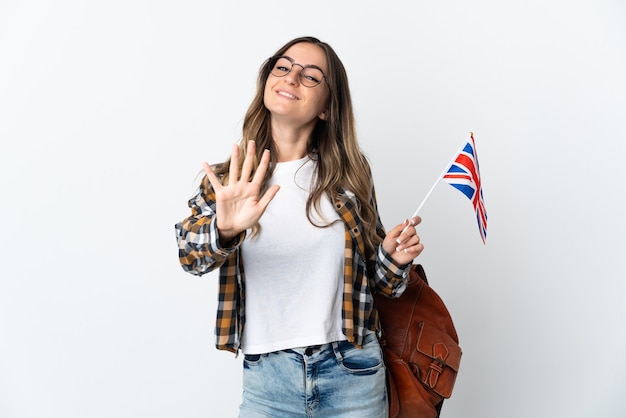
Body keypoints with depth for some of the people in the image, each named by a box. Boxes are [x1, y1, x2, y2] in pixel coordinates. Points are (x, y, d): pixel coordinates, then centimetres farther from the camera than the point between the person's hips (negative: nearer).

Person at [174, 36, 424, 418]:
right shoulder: (228, 179, -1)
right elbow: (191, 253, -19)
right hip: (266, 377, 0)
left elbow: (373, 275, 9)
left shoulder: (349, 172, 0)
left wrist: (393, 257, -11)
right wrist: (224, 229, -39)